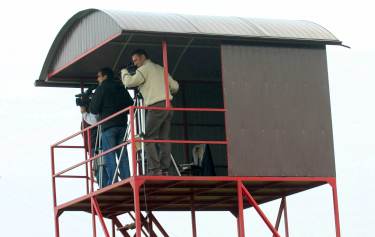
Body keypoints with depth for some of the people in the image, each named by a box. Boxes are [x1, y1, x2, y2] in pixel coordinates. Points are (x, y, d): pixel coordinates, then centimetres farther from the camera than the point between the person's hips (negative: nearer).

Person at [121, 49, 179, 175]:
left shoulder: (144, 69, 1)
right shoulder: (160, 69, 24)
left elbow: (129, 82, -7)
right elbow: (175, 86, 21)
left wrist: (124, 72, 12)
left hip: (156, 106, -7)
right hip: (168, 105, 7)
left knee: (148, 138, -6)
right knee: (164, 138, 5)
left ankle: (155, 169, -16)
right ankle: (164, 170, -3)